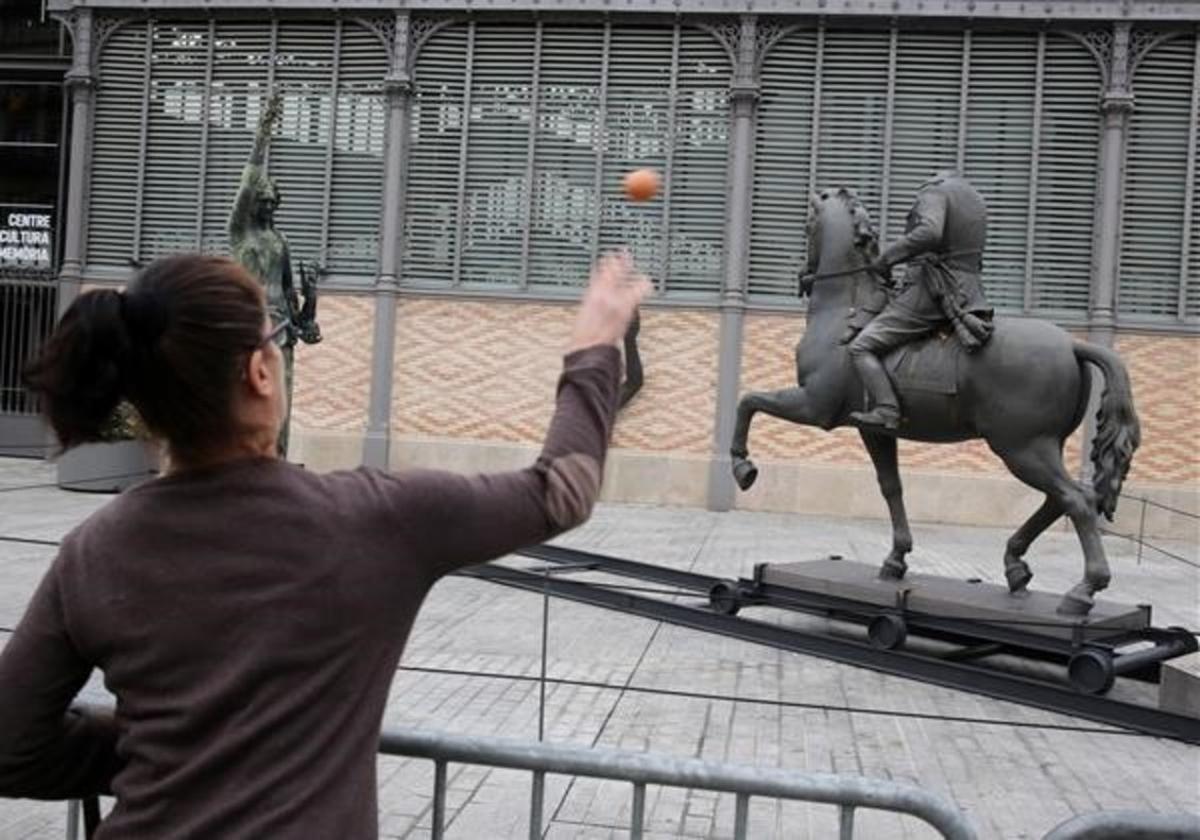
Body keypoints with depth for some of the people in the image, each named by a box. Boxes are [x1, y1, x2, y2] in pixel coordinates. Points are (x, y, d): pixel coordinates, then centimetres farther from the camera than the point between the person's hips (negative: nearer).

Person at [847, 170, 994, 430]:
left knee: (861, 347, -13)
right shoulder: (975, 198, 22)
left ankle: (887, 411, -26)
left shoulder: (934, 190, -5)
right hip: (968, 295, 9)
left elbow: (929, 232, -27)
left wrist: (887, 257, -19)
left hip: (930, 293, -9)